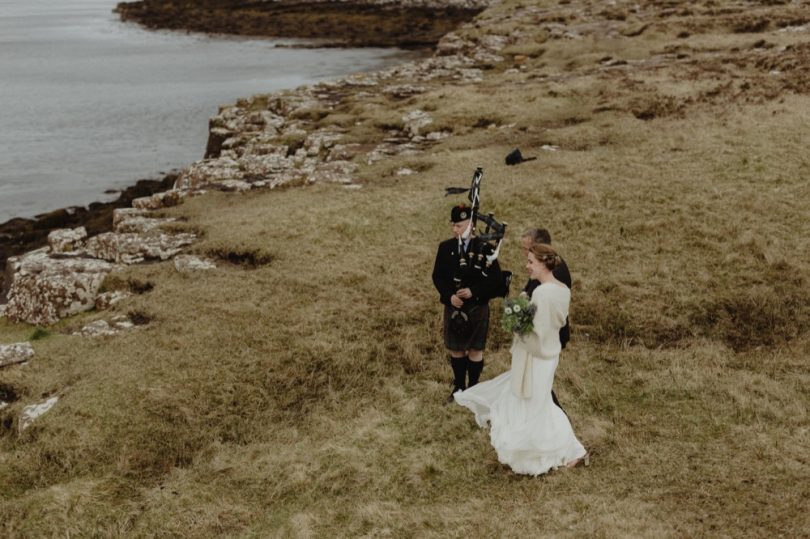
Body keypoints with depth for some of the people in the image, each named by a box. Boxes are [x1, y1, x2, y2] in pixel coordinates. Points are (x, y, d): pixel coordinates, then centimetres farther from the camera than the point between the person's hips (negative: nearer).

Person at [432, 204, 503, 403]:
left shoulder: (484, 248, -11)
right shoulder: (445, 248, -2)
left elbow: (495, 279, -11)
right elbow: (437, 276, 2)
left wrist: (473, 291, -22)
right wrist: (449, 295, -14)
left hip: (477, 308, -3)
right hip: (453, 307, 3)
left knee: (475, 350, 9)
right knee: (455, 349, 14)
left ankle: (473, 389, 25)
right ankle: (459, 387, 32)